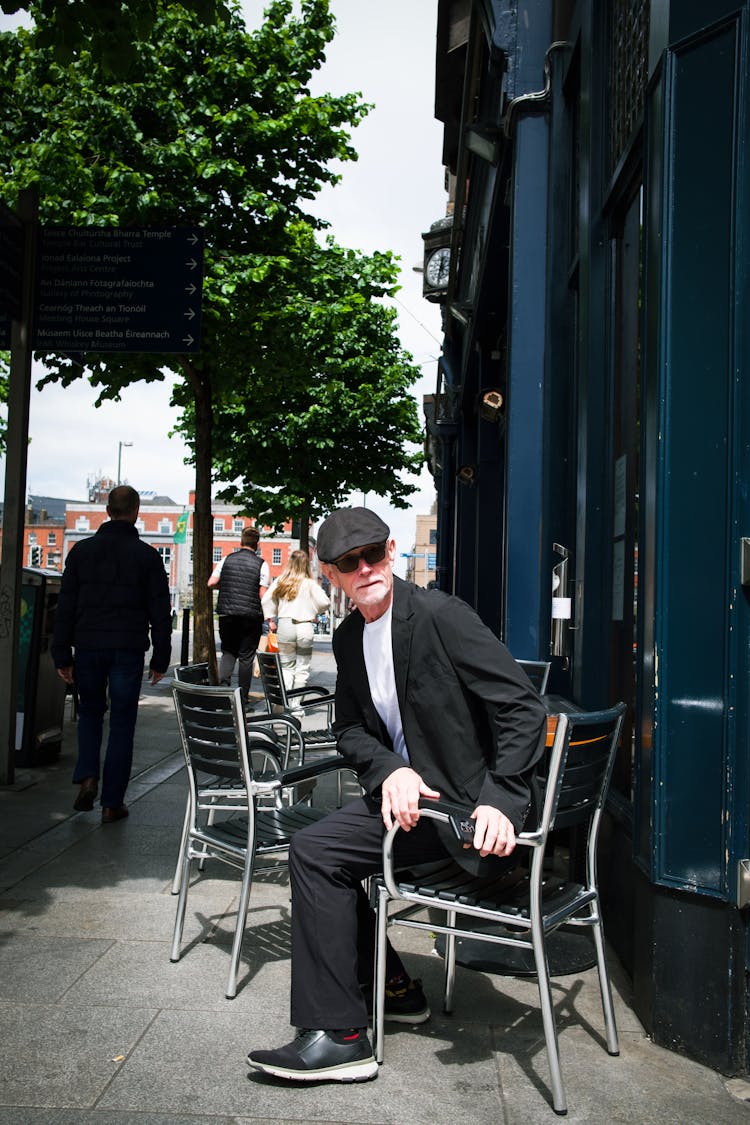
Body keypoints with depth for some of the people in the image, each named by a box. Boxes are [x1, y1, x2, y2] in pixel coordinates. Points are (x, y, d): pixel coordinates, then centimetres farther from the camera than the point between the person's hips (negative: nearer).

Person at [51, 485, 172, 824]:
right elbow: (160, 612, -1)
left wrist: (62, 655, 7)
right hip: (128, 651, -2)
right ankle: (112, 803, 8)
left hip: (88, 647, 2)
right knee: (122, 723, 6)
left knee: (90, 712, 22)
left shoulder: (82, 550, 5)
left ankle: (87, 778, 3)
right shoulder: (147, 556, 0)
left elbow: (65, 607, 3)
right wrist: (161, 659, 6)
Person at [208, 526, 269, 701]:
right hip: (251, 617, -2)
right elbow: (263, 594, -7)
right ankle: (243, 698, 7)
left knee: (228, 652, 17)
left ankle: (222, 680, -8)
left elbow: (211, 583, 3)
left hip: (226, 614, 2)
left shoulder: (227, 560, 5)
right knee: (246, 657, 5)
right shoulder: (261, 564, -3)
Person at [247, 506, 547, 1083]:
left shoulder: (439, 614, -17)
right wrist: (390, 771, -11)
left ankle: (338, 1037, -4)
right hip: (411, 794, 9)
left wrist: (501, 802, -28)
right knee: (314, 851, 9)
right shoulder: (349, 638, 8)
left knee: (315, 851, -16)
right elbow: (350, 728, 11)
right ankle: (394, 988, 24)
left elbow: (524, 708, -20)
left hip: (473, 806, -9)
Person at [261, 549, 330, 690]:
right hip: (304, 629, -2)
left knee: (286, 666, 12)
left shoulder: (280, 581, 4)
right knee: (302, 669, 8)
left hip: (284, 626, 2)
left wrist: (270, 618, 17)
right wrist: (314, 612, 13)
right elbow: (325, 603, -7)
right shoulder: (310, 584, -4)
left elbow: (266, 601, 6)